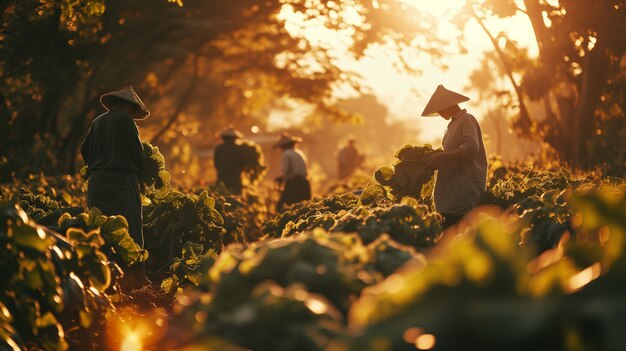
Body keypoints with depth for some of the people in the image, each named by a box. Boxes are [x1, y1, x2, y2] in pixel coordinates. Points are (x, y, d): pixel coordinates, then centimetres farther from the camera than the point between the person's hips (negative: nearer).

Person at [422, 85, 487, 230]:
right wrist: (437, 159, 8)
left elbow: (471, 148, -20)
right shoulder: (453, 124, 22)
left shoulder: (467, 120, -6)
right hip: (452, 187, 9)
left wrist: (441, 156, -22)